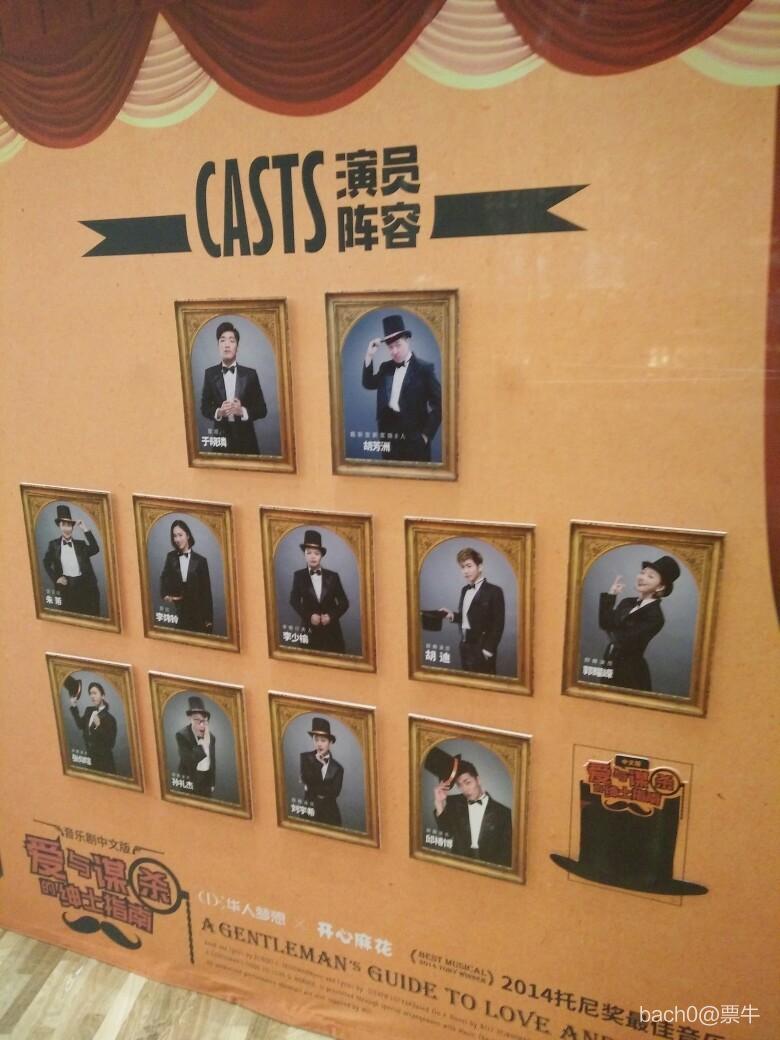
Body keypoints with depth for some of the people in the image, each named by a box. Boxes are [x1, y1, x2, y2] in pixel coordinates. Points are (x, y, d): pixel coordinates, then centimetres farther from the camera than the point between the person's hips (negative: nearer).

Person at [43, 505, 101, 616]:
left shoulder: (80, 544, 11)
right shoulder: (54, 544, 11)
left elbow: (95, 549, -7)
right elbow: (46, 563, 14)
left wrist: (84, 529, -9)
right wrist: (56, 578, -1)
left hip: (85, 585, 0)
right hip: (66, 587, 0)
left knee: (91, 616, 0)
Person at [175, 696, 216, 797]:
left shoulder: (211, 736, 2)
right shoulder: (182, 735, -15)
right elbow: (189, 760, -24)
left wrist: (213, 783, 11)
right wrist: (203, 743, -25)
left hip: (207, 779, 5)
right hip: (190, 780, -5)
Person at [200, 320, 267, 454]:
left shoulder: (250, 374, 0)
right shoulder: (210, 373, 3)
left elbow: (262, 410, 1)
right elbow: (204, 408, 6)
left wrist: (243, 411, -17)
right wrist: (218, 412, -14)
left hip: (246, 439, 0)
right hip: (221, 438, 0)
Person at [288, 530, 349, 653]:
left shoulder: (333, 576, 6)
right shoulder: (299, 576, 5)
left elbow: (344, 603, 5)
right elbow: (294, 601, 0)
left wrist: (331, 616, -11)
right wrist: (309, 616, -14)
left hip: (332, 629, 1)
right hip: (310, 629, -1)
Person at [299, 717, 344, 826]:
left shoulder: (337, 768, 0)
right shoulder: (306, 757, 1)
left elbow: (335, 791, -11)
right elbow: (306, 779, -12)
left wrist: (311, 789, -11)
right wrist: (319, 763, -14)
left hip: (330, 813, 1)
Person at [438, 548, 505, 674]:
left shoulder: (494, 591, -10)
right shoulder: (465, 590, 13)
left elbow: (498, 625, -12)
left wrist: (488, 650, -16)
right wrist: (453, 615, -3)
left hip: (481, 650, -7)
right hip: (465, 647, 7)